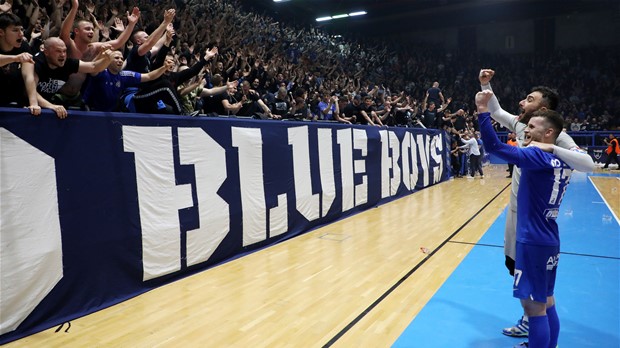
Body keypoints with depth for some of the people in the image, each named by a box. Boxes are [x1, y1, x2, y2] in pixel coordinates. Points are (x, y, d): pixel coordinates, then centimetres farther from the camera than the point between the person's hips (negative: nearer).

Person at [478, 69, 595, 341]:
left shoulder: (556, 136, -19)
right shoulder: (521, 125, 1)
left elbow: (588, 164, -30)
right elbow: (496, 112, 16)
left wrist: (550, 148, -39)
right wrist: (485, 85, 5)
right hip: (517, 208, 8)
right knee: (516, 265, 18)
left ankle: (533, 322, 25)